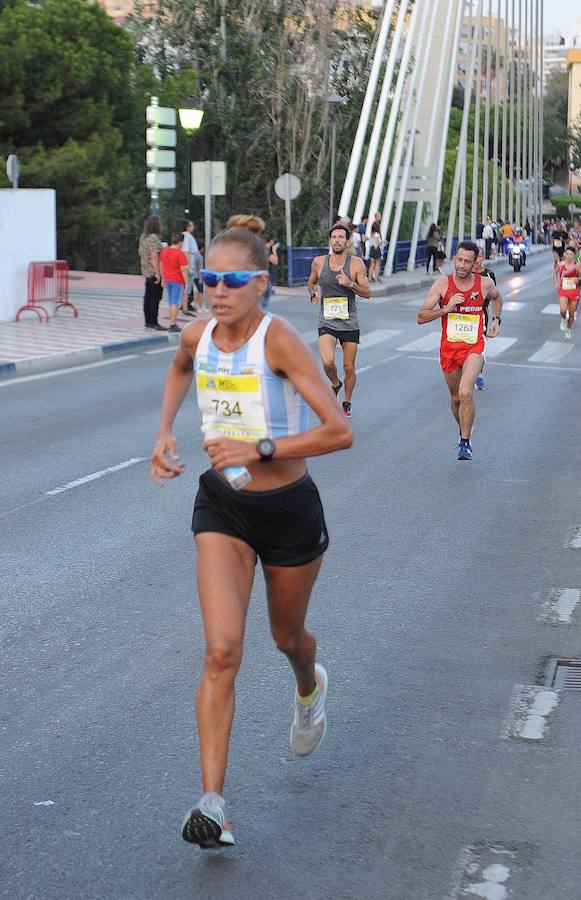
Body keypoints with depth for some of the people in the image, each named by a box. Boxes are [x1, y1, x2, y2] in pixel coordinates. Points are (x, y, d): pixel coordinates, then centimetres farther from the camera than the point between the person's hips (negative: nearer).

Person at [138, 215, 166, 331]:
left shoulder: (143, 237, 11)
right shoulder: (154, 238, -17)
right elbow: (154, 256, -22)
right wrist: (157, 273, -21)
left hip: (146, 272, 9)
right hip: (154, 272, -9)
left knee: (148, 297, 12)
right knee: (155, 298, -5)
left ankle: (148, 321, 17)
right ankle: (154, 323, -4)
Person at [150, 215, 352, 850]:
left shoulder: (279, 340, -21)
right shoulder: (197, 336, -5)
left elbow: (339, 432, -25)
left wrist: (260, 449, -30)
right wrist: (164, 433, 10)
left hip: (289, 510, -3)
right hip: (222, 508, 3)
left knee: (287, 637, 20)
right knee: (222, 652, -13)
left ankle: (310, 687, 59)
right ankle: (212, 803, -13)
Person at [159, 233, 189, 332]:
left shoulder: (164, 251, 6)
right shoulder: (180, 253, -14)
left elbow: (161, 265, 12)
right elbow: (183, 269, -15)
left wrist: (163, 278, 20)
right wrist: (186, 282, -10)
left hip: (167, 280, 6)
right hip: (178, 281, -6)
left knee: (171, 303, 14)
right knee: (175, 303, -4)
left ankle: (173, 323, 18)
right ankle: (173, 325, -7)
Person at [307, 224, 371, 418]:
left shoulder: (356, 264, -4)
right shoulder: (319, 262, 1)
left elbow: (367, 293, -6)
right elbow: (311, 283, 20)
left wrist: (350, 284, -22)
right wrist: (313, 294, -1)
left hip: (349, 323, 0)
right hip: (327, 322, 0)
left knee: (349, 368, 8)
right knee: (328, 362, -22)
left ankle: (347, 403, 31)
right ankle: (335, 384, 12)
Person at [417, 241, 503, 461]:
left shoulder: (485, 284, -4)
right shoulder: (442, 284, -8)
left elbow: (497, 297, 23)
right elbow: (421, 317, -9)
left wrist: (496, 319, 10)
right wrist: (447, 308, -21)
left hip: (474, 348, -2)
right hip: (449, 348, 2)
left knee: (465, 392, -24)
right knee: (456, 398, 15)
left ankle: (465, 443, -12)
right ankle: (464, 433, 42)